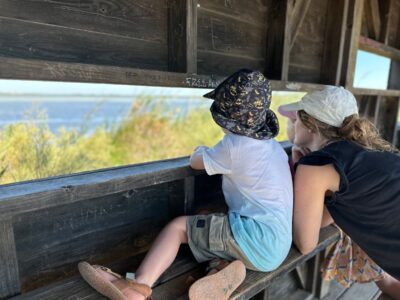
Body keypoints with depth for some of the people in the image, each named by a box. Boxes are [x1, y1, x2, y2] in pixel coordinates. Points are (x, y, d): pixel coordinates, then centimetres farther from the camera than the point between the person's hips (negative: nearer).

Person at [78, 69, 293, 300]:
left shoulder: (234, 146, -12)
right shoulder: (275, 146, 13)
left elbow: (195, 161, 1)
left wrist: (201, 150, 26)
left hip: (256, 239, -9)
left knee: (178, 226, -4)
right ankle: (228, 266, -7)